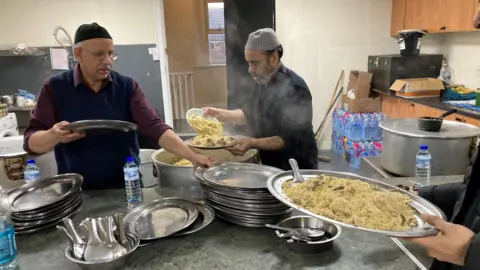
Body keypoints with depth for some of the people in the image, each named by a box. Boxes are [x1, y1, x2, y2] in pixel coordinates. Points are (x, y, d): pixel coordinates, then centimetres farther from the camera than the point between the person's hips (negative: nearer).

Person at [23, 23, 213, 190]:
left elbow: (154, 126, -12)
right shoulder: (55, 88, -5)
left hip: (126, 188, 1)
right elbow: (31, 141, -5)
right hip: (77, 193, 0)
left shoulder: (127, 87, -4)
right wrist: (53, 135, -27)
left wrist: (192, 156, -25)